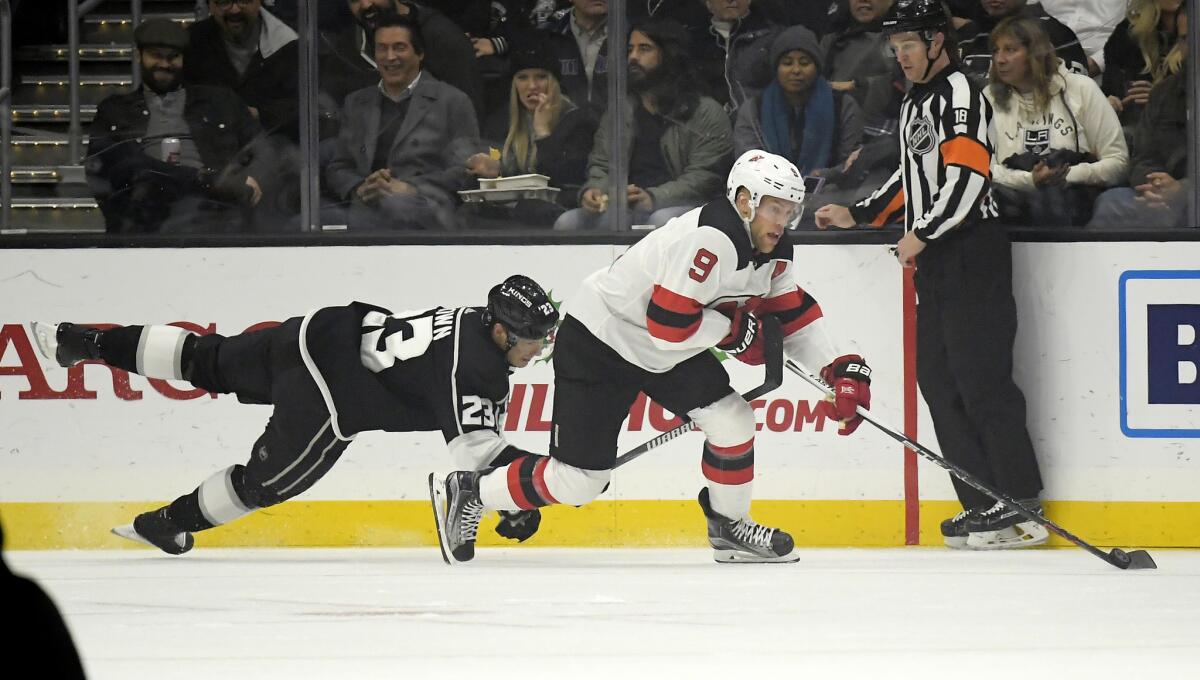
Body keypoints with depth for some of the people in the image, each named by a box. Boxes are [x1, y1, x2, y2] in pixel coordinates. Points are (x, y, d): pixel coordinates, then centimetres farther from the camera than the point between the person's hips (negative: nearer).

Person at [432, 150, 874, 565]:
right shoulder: (709, 240, -31)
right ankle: (466, 495, 11)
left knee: (732, 420, -6)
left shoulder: (773, 251, -1)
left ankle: (729, 527, 14)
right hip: (598, 343, -9)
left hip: (667, 357, 9)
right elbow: (668, 325, -33)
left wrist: (839, 371, -2)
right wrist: (733, 329, -21)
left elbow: (793, 313, 9)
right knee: (578, 478, -7)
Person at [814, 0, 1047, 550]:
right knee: (938, 379, 5)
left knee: (980, 380, -12)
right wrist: (856, 215, 24)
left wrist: (923, 235, -18)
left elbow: (967, 175, -20)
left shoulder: (959, 93, -10)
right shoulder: (914, 103, 22)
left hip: (972, 254, -10)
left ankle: (1020, 508, -12)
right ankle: (982, 503, 7)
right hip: (935, 260, 10)